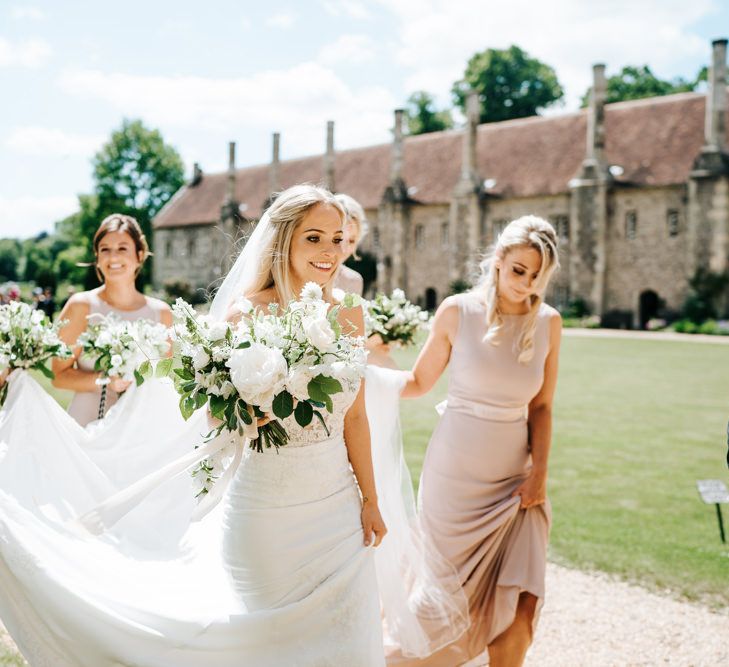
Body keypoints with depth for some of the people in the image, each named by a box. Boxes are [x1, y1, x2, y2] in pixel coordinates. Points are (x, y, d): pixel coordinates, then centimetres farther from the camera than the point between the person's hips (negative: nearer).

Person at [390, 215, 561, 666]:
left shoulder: (548, 323, -1)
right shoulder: (458, 311, -8)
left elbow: (541, 407, 4)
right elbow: (418, 383, 2)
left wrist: (539, 472, -5)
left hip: (515, 479, 2)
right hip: (456, 476, -2)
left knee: (521, 611, -5)